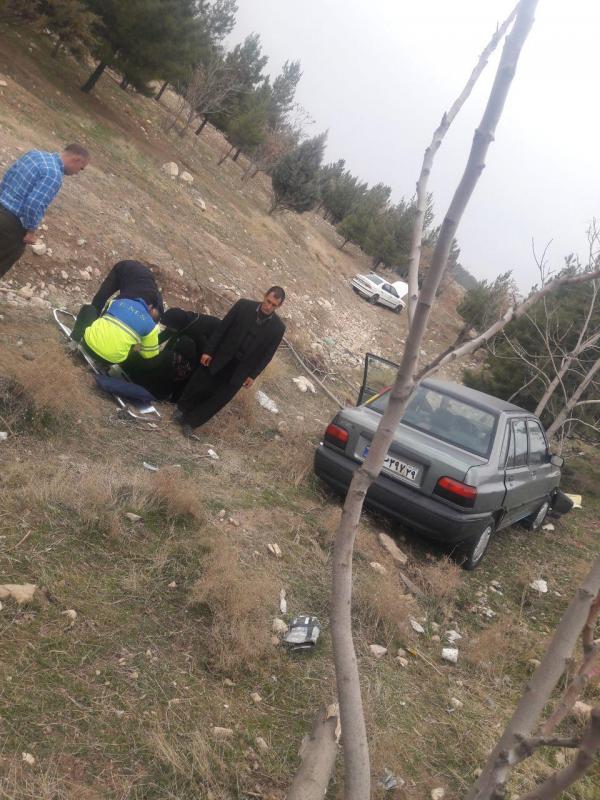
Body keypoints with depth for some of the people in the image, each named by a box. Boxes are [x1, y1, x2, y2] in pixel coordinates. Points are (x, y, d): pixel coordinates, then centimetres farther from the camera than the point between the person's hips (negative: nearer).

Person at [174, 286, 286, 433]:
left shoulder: (278, 328, -11)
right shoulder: (243, 305, -12)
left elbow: (267, 354, -2)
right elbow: (221, 328, -6)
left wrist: (253, 375, -2)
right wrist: (208, 351, -6)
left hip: (240, 369, 0)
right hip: (220, 357, 0)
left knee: (219, 398, 7)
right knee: (199, 386, 12)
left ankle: (190, 421, 27)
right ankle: (183, 408, 41)